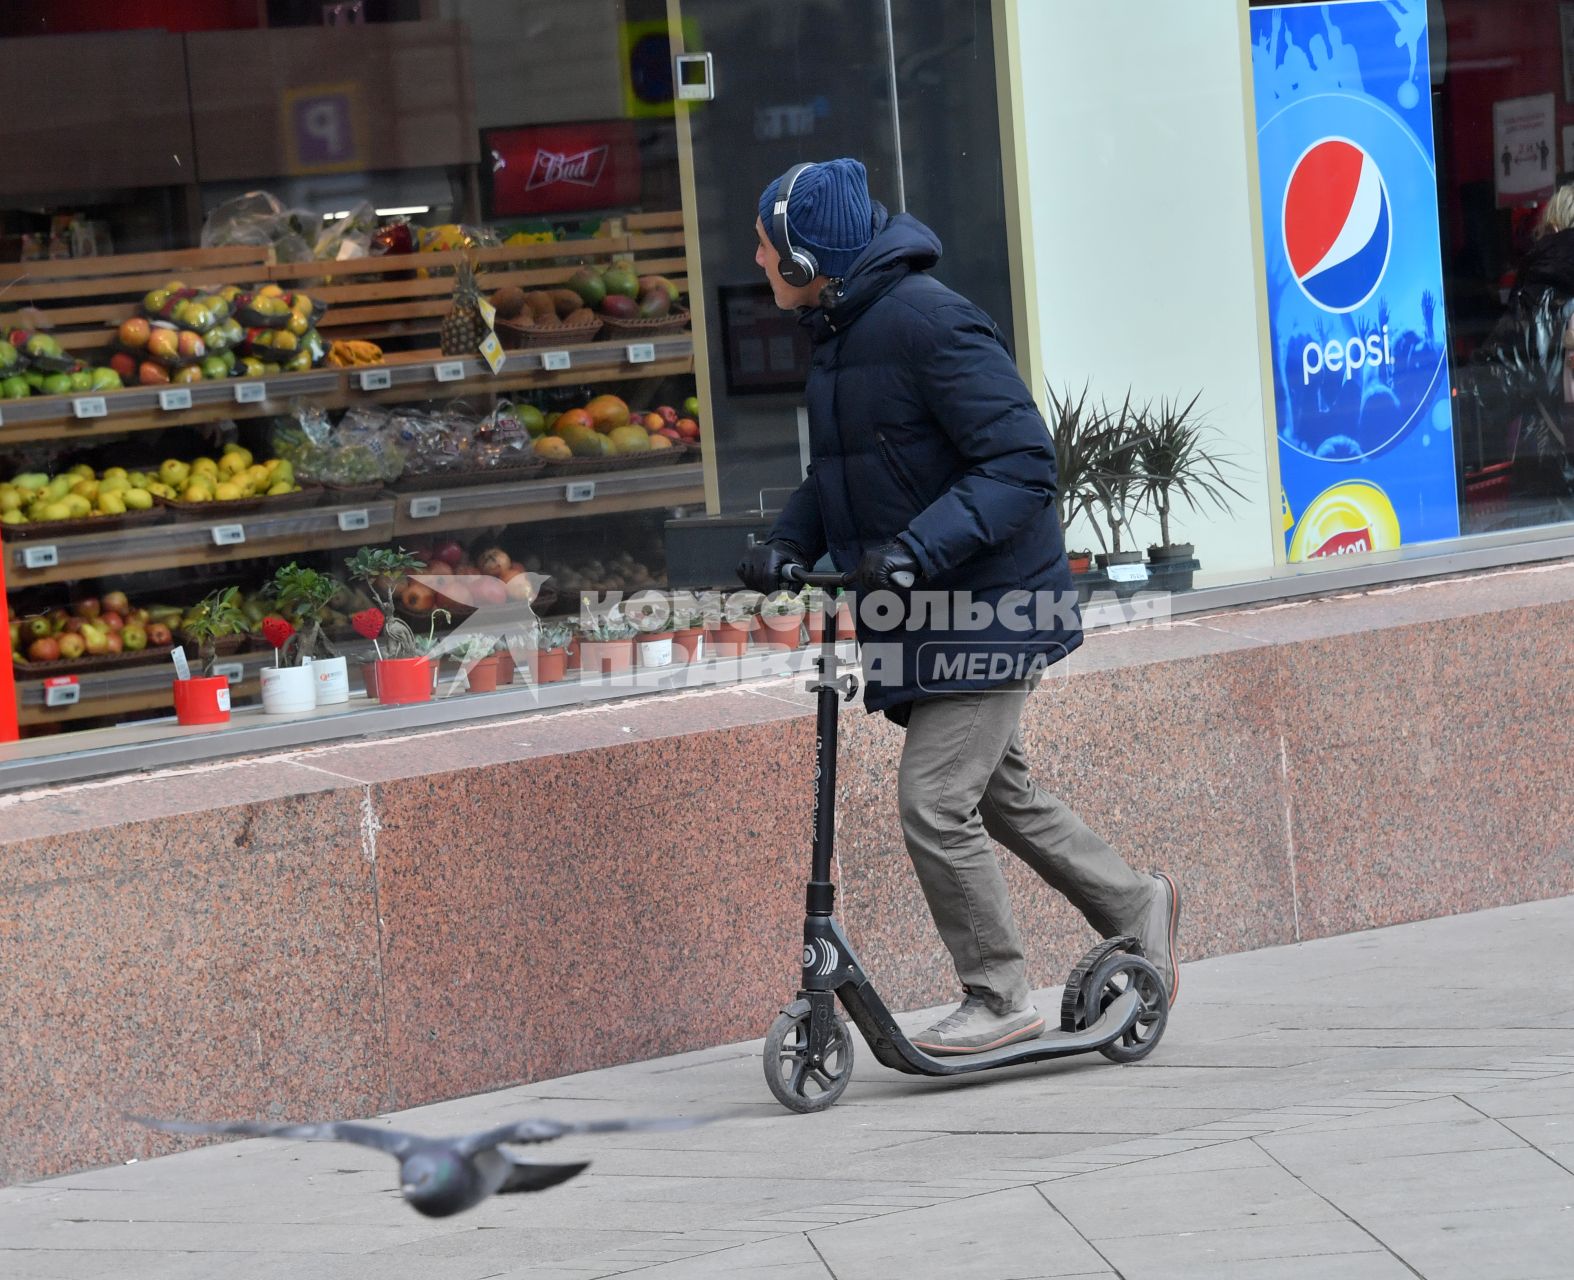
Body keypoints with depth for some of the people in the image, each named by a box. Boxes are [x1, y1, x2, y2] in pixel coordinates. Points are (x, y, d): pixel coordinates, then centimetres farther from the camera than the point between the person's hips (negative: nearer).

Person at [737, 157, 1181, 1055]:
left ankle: (1000, 999, 4)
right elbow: (838, 471, 19)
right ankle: (1134, 906, 34)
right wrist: (789, 542, 0)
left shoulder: (930, 323, -20)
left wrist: (919, 549, -32)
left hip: (987, 609, -10)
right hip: (928, 612, 10)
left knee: (935, 804, -10)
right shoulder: (844, 331, 9)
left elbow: (1023, 462, -24)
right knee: (1000, 793, 18)